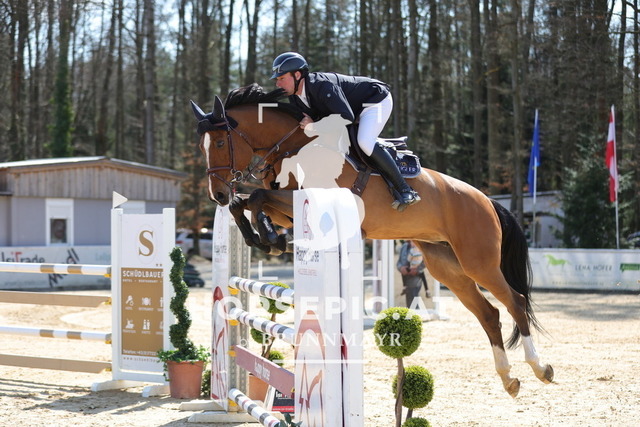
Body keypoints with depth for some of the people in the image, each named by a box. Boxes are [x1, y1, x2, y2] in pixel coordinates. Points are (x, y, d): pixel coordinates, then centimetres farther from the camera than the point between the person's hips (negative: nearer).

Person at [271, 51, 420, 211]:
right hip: (354, 107, 11)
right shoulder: (294, 96, -5)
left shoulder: (322, 85, -34)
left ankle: (405, 190, -23)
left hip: (376, 99, -10)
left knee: (365, 142, -31)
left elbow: (347, 117, -39)